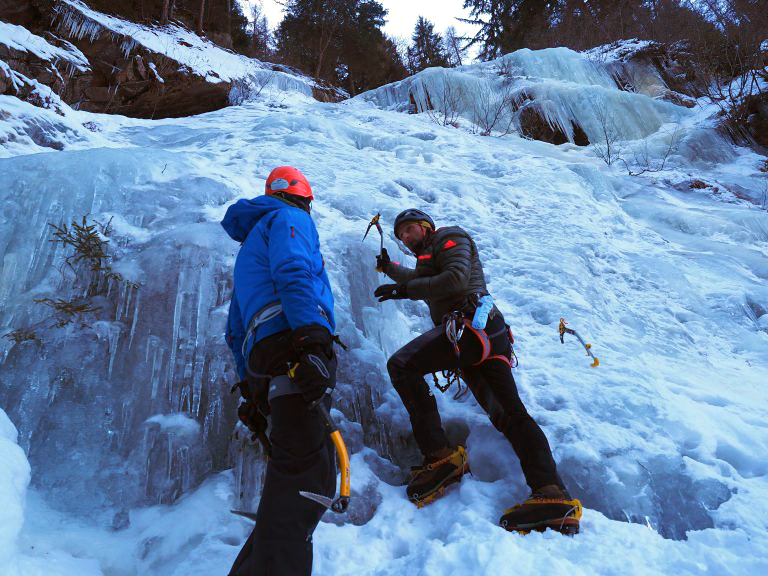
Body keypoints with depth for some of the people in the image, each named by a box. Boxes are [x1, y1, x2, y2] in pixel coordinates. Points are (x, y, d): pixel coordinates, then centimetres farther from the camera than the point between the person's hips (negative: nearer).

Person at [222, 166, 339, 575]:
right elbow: (294, 275, -13)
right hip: (294, 347, -9)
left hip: (265, 365, 9)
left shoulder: (249, 249, 38)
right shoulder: (289, 219, 12)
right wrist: (313, 340, -26)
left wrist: (251, 391, 32)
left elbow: (236, 332, 34)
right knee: (305, 476, -15)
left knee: (294, 470, 14)